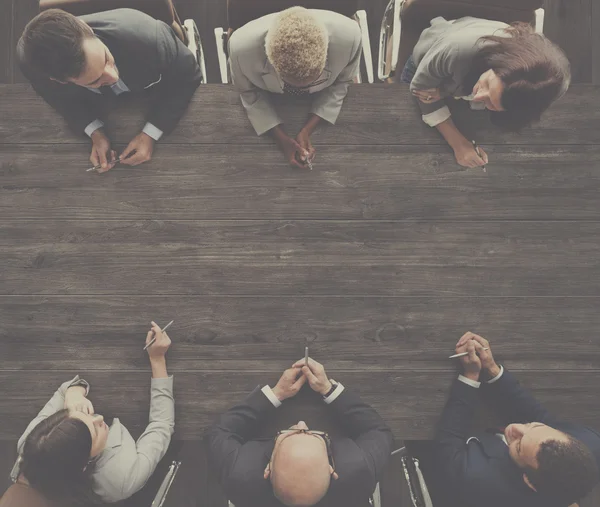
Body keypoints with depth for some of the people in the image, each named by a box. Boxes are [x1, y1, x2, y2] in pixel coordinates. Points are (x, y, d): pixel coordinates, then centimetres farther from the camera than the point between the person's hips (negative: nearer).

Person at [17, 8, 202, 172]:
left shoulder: (145, 36, -52)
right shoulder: (31, 62, -43)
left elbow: (187, 76, -31)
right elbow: (59, 96, -18)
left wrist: (150, 134, -37)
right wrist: (95, 133, -35)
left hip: (160, 89, -1)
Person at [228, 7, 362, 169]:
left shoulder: (348, 36, -43)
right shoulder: (242, 47, -45)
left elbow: (340, 83, -19)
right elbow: (249, 92, -20)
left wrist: (307, 130, -28)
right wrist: (281, 138, -30)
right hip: (268, 97, 0)